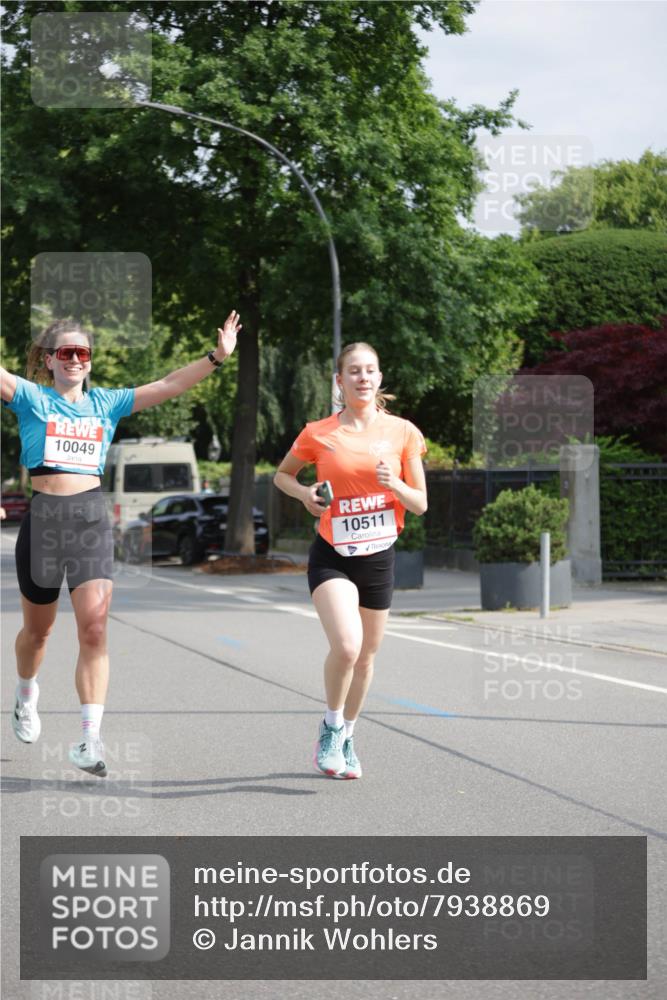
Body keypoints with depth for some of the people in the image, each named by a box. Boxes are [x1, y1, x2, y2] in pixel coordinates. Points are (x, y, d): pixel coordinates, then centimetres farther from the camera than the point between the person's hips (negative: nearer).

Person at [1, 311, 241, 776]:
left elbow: (168, 386, 6)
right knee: (38, 629, 15)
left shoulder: (107, 403, 10)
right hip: (43, 516, -1)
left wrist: (217, 356, -3)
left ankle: (91, 739, -13)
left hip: (92, 516, 1)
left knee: (95, 629, -11)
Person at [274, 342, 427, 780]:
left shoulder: (402, 432, -1)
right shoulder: (318, 434, -4)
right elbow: (282, 474, 13)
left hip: (379, 557, 3)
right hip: (332, 557, -3)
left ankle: (348, 736, 35)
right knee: (346, 645, -23)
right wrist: (304, 492, -8)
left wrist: (394, 484, -19)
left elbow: (420, 504, 2)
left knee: (366, 657, 12)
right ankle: (331, 726, 3)